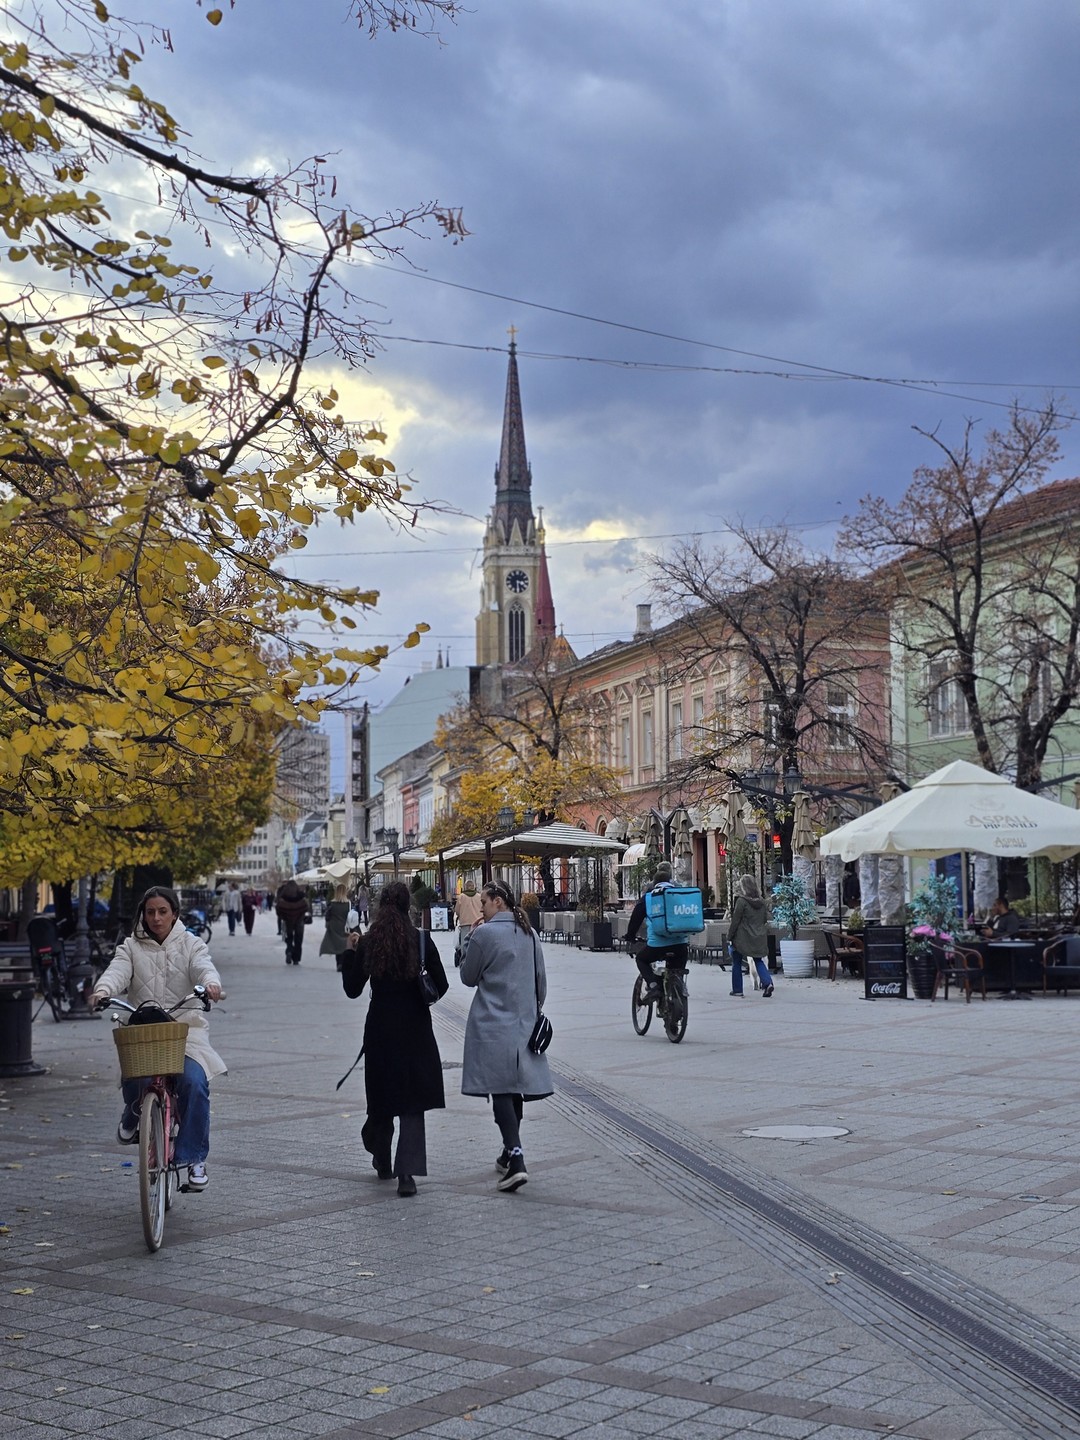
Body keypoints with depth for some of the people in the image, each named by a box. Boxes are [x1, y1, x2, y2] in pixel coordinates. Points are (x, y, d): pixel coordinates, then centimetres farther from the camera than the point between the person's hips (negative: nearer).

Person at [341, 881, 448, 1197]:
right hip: (415, 1030, -1)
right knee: (412, 1103, 2)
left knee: (382, 1095, 17)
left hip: (380, 1029, 1)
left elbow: (352, 989, 0)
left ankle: (382, 1162, 32)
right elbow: (441, 985, -4)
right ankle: (406, 1173, -9)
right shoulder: (422, 940, -8)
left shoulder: (366, 943, -6)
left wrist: (350, 951, 9)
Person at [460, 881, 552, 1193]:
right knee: (515, 1089, 16)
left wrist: (471, 942, 5)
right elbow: (541, 980, 14)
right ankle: (510, 1153, 27)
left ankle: (516, 1161, -19)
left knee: (499, 1091, -9)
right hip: (523, 1023, 7)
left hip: (493, 1024, -7)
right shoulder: (528, 933, 8)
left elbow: (468, 977, -3)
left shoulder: (485, 933, -12)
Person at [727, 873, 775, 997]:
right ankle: (768, 982, -10)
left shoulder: (741, 901, -13)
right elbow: (765, 920, 12)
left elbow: (735, 921, -11)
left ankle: (737, 990, 12)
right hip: (758, 938, 5)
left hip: (742, 938, -5)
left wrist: (729, 937, -5)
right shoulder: (762, 902, 5)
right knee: (758, 961, 12)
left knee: (736, 963, 9)